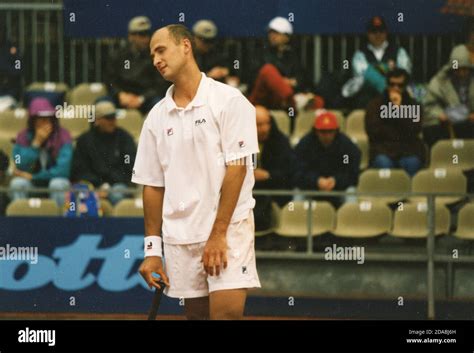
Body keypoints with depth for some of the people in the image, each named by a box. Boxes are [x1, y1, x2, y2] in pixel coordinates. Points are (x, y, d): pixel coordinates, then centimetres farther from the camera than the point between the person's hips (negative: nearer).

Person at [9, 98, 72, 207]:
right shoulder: (24, 137, -3)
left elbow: (63, 169, -17)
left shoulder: (63, 136, -9)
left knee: (58, 183, -34)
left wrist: (31, 176, -14)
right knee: (17, 183, -29)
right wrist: (36, 143, -22)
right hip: (31, 185, 1)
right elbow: (21, 168, -14)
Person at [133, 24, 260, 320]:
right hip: (179, 237, 5)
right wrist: (152, 248, 8)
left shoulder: (229, 101, -5)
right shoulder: (157, 117, 11)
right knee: (196, 313, 5)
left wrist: (218, 234, -15)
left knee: (226, 312, -18)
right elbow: (153, 185, 13)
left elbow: (236, 168, -10)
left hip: (229, 229, -5)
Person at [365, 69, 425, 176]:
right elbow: (372, 132, 1)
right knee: (383, 163, -34)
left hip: (408, 149, 0)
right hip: (383, 148, 0)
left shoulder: (413, 105, 13)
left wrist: (399, 108, -7)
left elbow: (414, 131, -2)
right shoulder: (374, 105, 12)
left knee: (411, 163, -33)